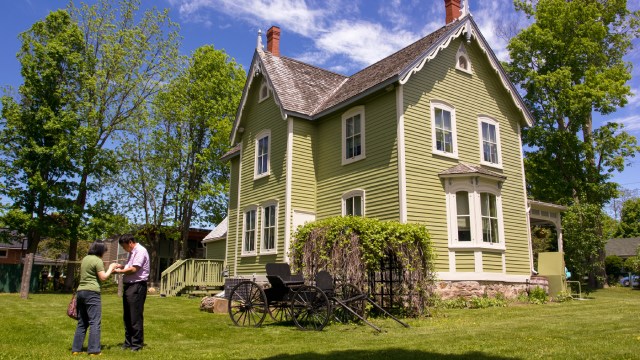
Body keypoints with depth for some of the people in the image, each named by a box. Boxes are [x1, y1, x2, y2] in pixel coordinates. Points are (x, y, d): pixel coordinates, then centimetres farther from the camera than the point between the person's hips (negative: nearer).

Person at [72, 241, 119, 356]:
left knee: (82, 322, 14)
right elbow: (103, 277, -10)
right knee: (95, 322, -5)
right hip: (92, 292, -8)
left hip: (80, 291, 8)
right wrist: (110, 268, 2)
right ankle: (94, 350, -6)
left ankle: (76, 349, 15)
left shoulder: (85, 258, 16)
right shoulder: (98, 260, -8)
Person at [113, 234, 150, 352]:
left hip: (137, 286, -10)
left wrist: (118, 271, -8)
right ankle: (128, 342, 24)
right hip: (129, 285, 10)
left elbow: (133, 269, -18)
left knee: (135, 317, -5)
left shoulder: (140, 251, -12)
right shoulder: (132, 252, 19)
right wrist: (121, 267, 5)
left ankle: (137, 344, 3)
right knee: (127, 316, 14)